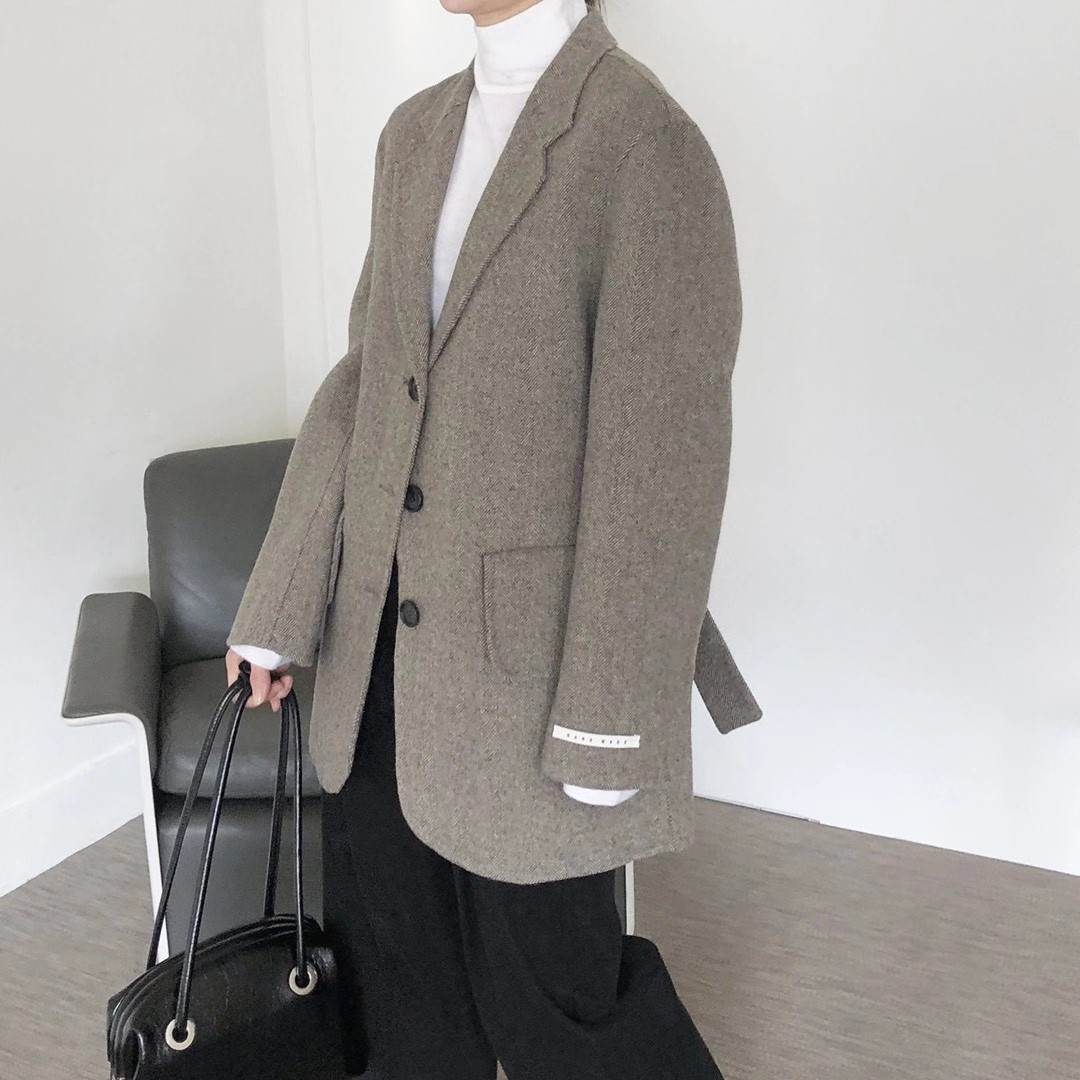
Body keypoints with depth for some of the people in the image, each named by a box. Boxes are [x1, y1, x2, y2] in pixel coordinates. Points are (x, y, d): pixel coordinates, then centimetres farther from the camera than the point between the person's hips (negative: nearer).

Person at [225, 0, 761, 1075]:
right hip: (386, 630, 7)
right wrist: (277, 611, 9)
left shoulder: (642, 136, -14)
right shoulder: (414, 130, 9)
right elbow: (359, 381, 9)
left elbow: (661, 452, -17)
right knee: (385, 950, 19)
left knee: (547, 979, 10)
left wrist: (610, 720, -15)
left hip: (529, 650, -6)